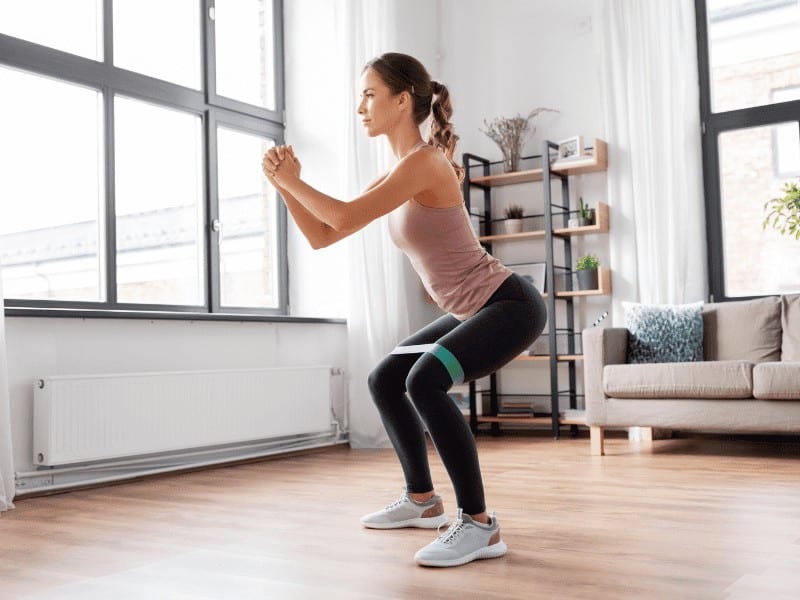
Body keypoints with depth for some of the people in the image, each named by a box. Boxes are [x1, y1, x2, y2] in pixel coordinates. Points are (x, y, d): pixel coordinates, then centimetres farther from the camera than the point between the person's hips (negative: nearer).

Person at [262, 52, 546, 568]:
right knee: (385, 380, 17)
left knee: (425, 381, -31)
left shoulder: (425, 161, -19)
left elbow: (344, 217, -27)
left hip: (509, 304, -10)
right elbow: (322, 236, 10)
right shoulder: (396, 176, 9)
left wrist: (290, 179, -13)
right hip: (474, 310, 10)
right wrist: (284, 183, -1)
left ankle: (480, 525, -18)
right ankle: (422, 500, 30)